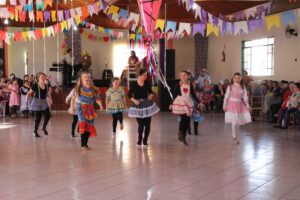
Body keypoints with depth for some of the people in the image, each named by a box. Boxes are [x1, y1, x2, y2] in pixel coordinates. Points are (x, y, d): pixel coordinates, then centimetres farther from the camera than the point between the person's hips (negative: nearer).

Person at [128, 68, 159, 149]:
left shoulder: (147, 83, 2)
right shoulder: (134, 84, -5)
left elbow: (150, 92, 15)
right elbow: (129, 95, 0)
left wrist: (151, 96, -6)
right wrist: (134, 100, -14)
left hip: (147, 104, 3)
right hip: (138, 105, -3)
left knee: (147, 125, 2)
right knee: (141, 125, 0)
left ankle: (145, 142, 16)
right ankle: (139, 141, 20)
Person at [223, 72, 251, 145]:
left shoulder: (243, 87, 4)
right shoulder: (230, 87, -5)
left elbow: (245, 97, 6)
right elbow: (226, 97, -4)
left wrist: (248, 106, 1)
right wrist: (224, 106, -7)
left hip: (240, 105, 4)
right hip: (232, 104, -4)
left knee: (238, 122, 9)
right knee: (234, 122, -8)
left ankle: (235, 137, 24)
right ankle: (234, 137, 7)